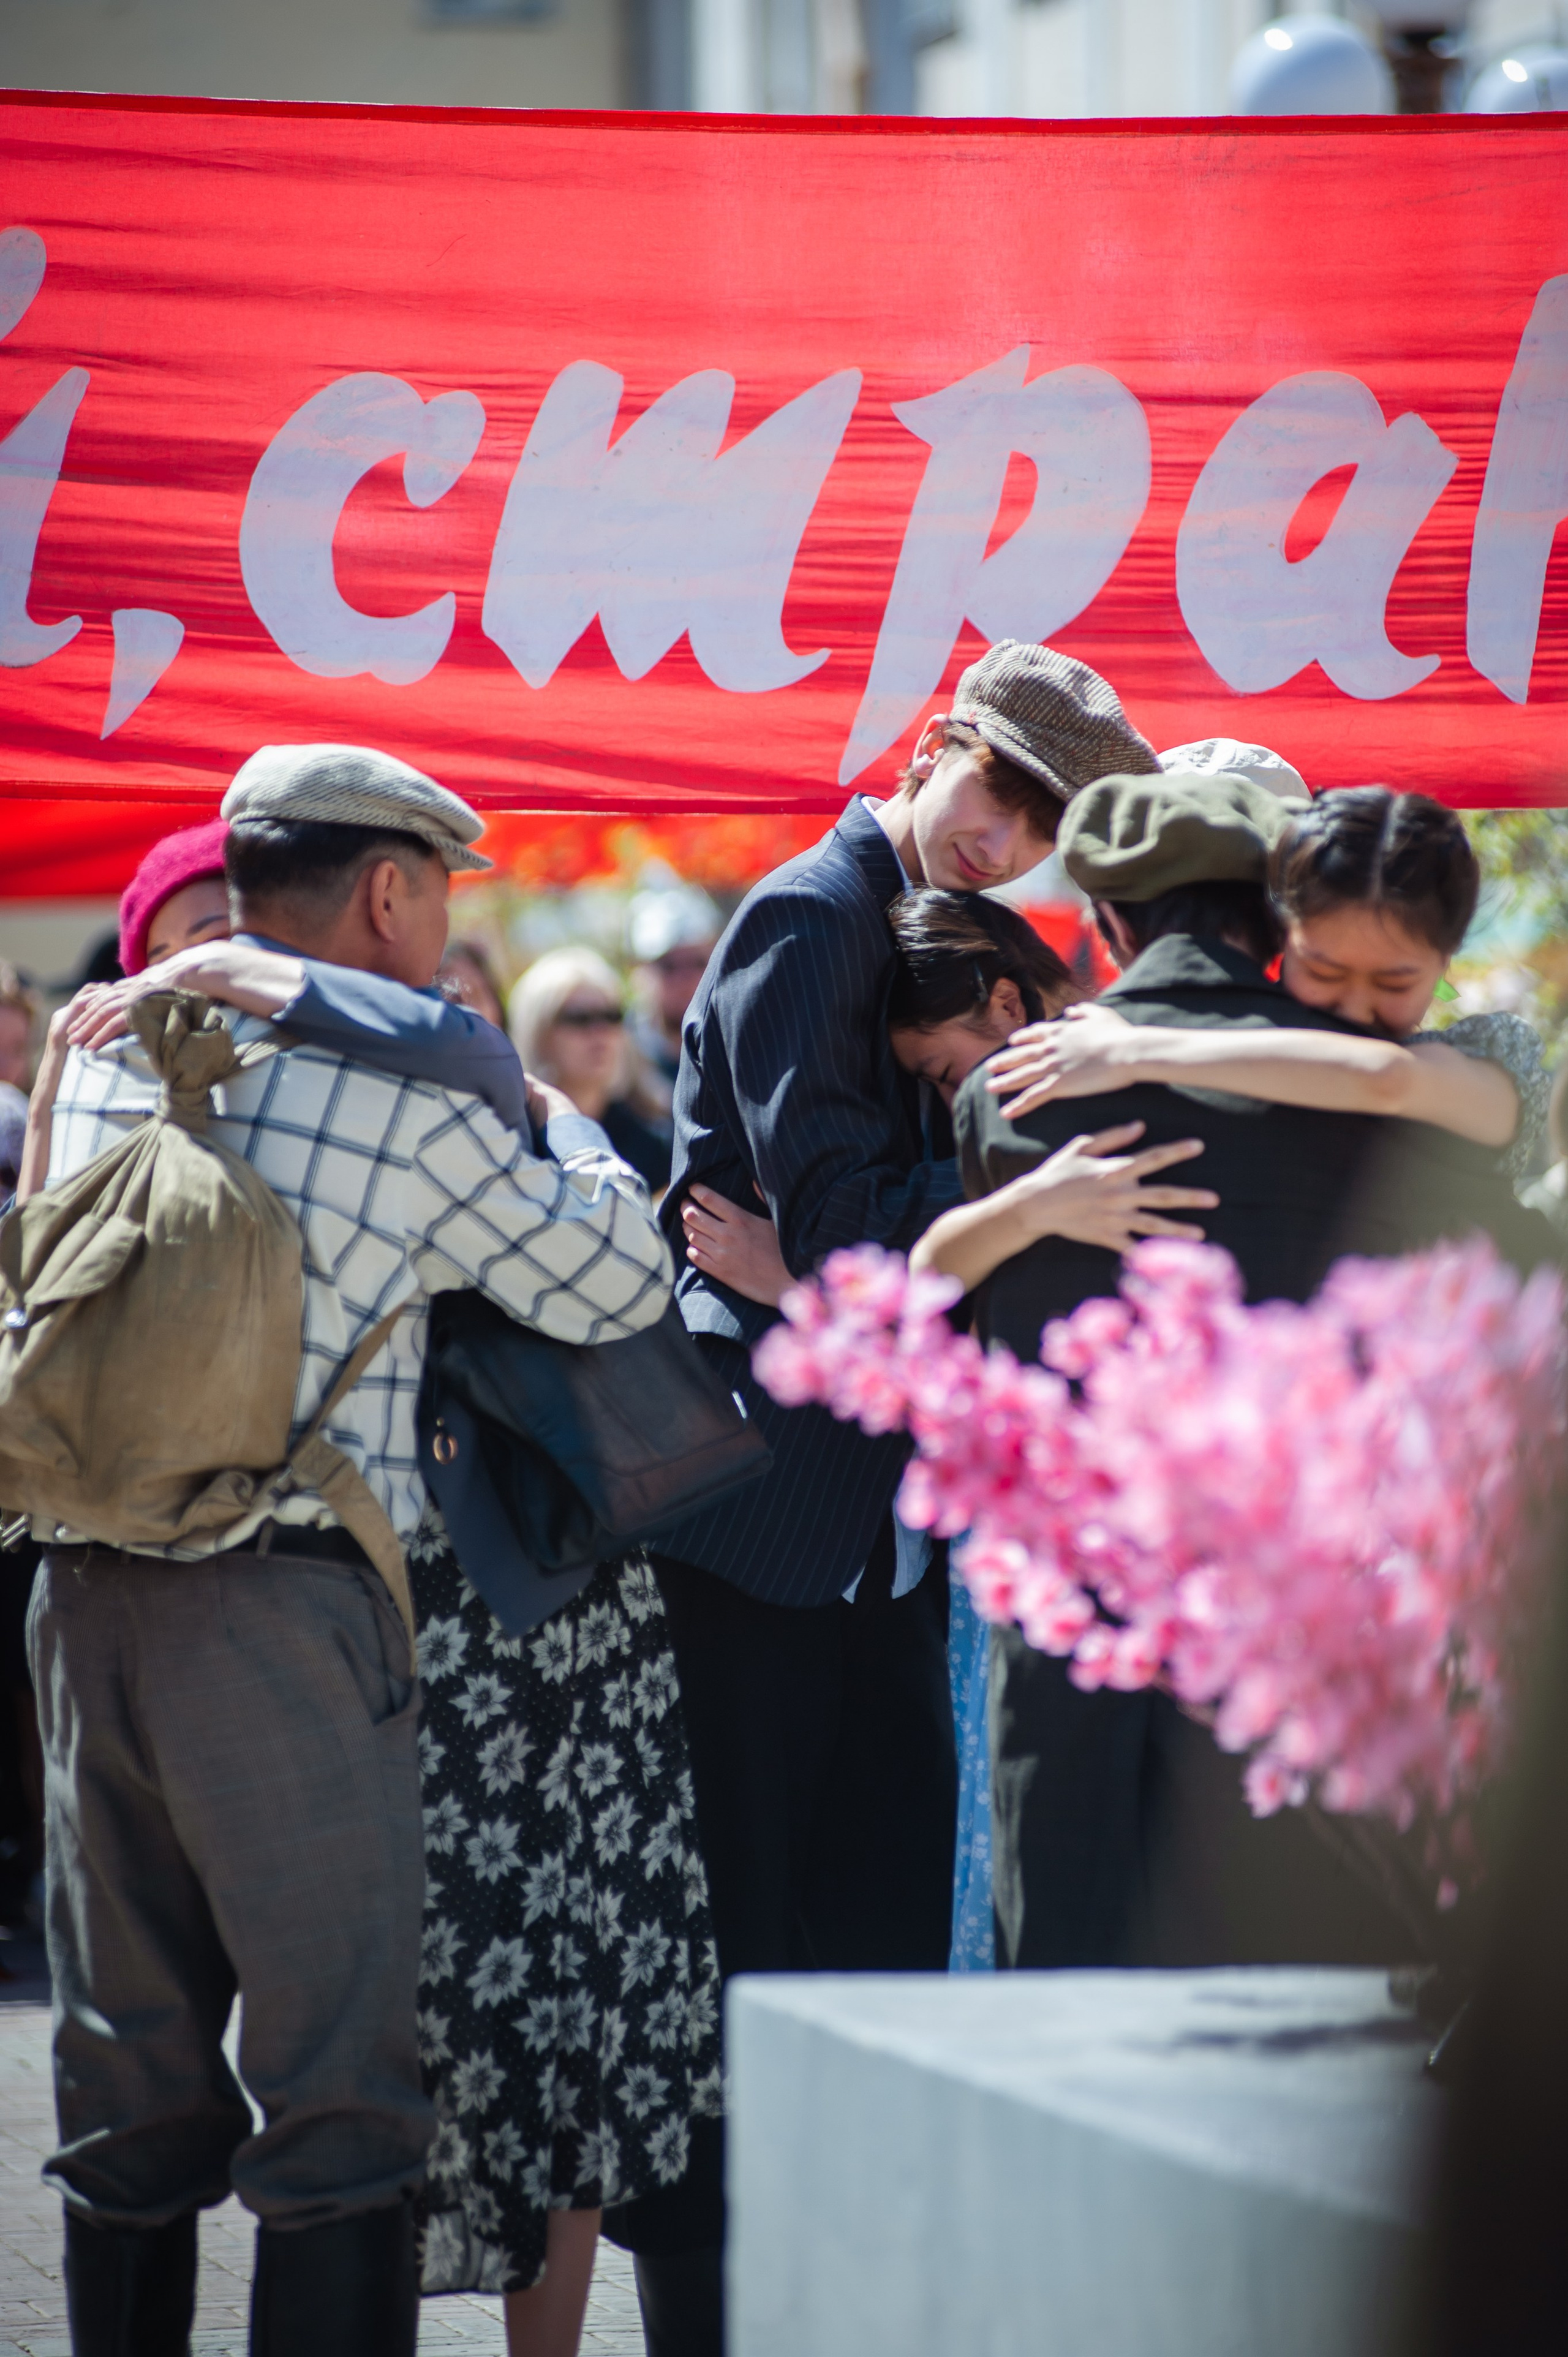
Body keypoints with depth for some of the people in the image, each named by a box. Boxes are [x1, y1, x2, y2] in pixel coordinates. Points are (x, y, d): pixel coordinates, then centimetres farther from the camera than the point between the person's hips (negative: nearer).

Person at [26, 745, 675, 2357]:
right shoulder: (413, 1103, -8)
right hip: (283, 1605, -6)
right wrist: (535, 1111, 17)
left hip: (83, 1599, 6)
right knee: (340, 2088, -2)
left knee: (130, 2083, 14)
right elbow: (621, 1286, 0)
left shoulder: (103, 1061, 10)